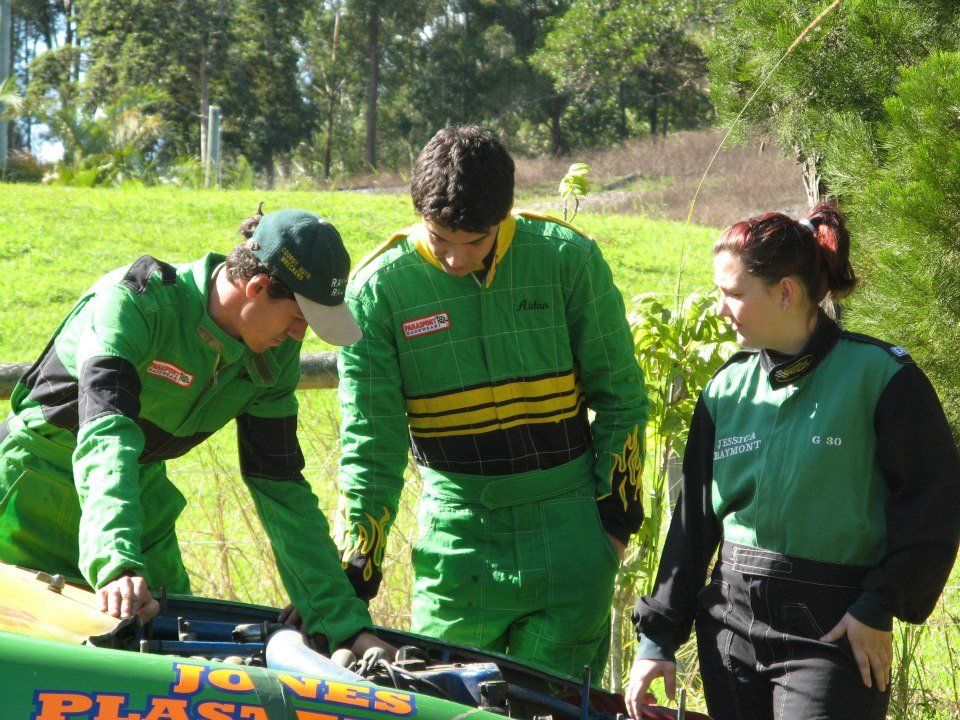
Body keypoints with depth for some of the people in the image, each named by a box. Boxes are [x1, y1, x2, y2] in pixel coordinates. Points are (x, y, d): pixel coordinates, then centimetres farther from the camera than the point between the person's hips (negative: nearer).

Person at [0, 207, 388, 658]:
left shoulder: (274, 358, -8)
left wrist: (349, 625, -11)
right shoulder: (133, 303, -29)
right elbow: (104, 436, -42)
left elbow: (282, 492, -5)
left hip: (142, 495, 6)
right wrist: (117, 562, -58)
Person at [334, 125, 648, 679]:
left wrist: (618, 508, 2)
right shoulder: (378, 289, -6)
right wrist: (356, 565, -7)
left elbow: (619, 394, 5)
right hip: (457, 536, 0)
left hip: (567, 531, 0)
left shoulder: (568, 259, -5)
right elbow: (370, 439, -3)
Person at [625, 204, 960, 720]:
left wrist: (879, 610, -10)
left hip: (834, 634, -5)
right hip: (731, 626, 5)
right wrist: (657, 637, 10)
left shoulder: (878, 375, -7)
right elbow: (694, 519, 12)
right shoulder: (727, 388, 9)